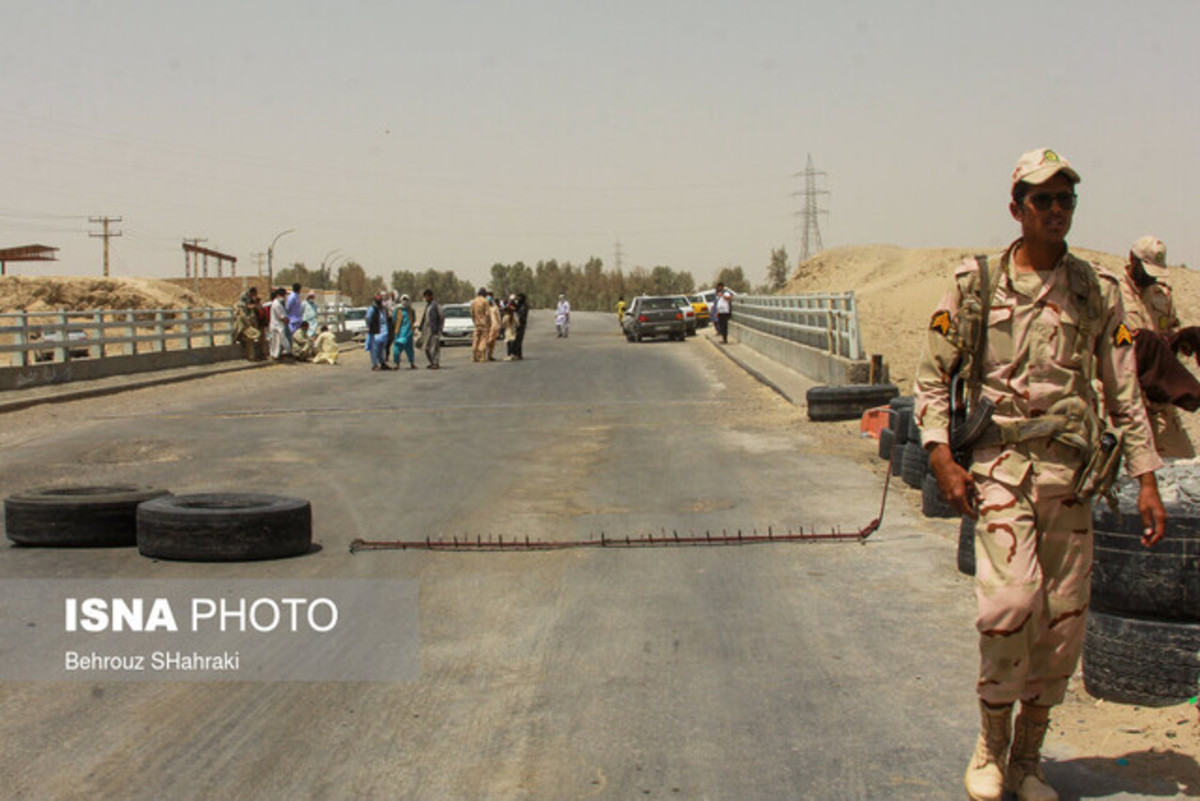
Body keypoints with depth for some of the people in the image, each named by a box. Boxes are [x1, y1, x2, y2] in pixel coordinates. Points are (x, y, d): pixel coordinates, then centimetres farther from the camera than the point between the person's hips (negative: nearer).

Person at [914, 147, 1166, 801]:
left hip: (1069, 472, 3)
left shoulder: (1097, 292, 9)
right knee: (1011, 600, -19)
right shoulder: (974, 284, 3)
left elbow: (1124, 394, 12)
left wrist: (1147, 479, 6)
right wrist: (941, 457, -6)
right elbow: (932, 377, 6)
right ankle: (991, 745, 3)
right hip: (999, 465, -3)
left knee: (1063, 620, 3)